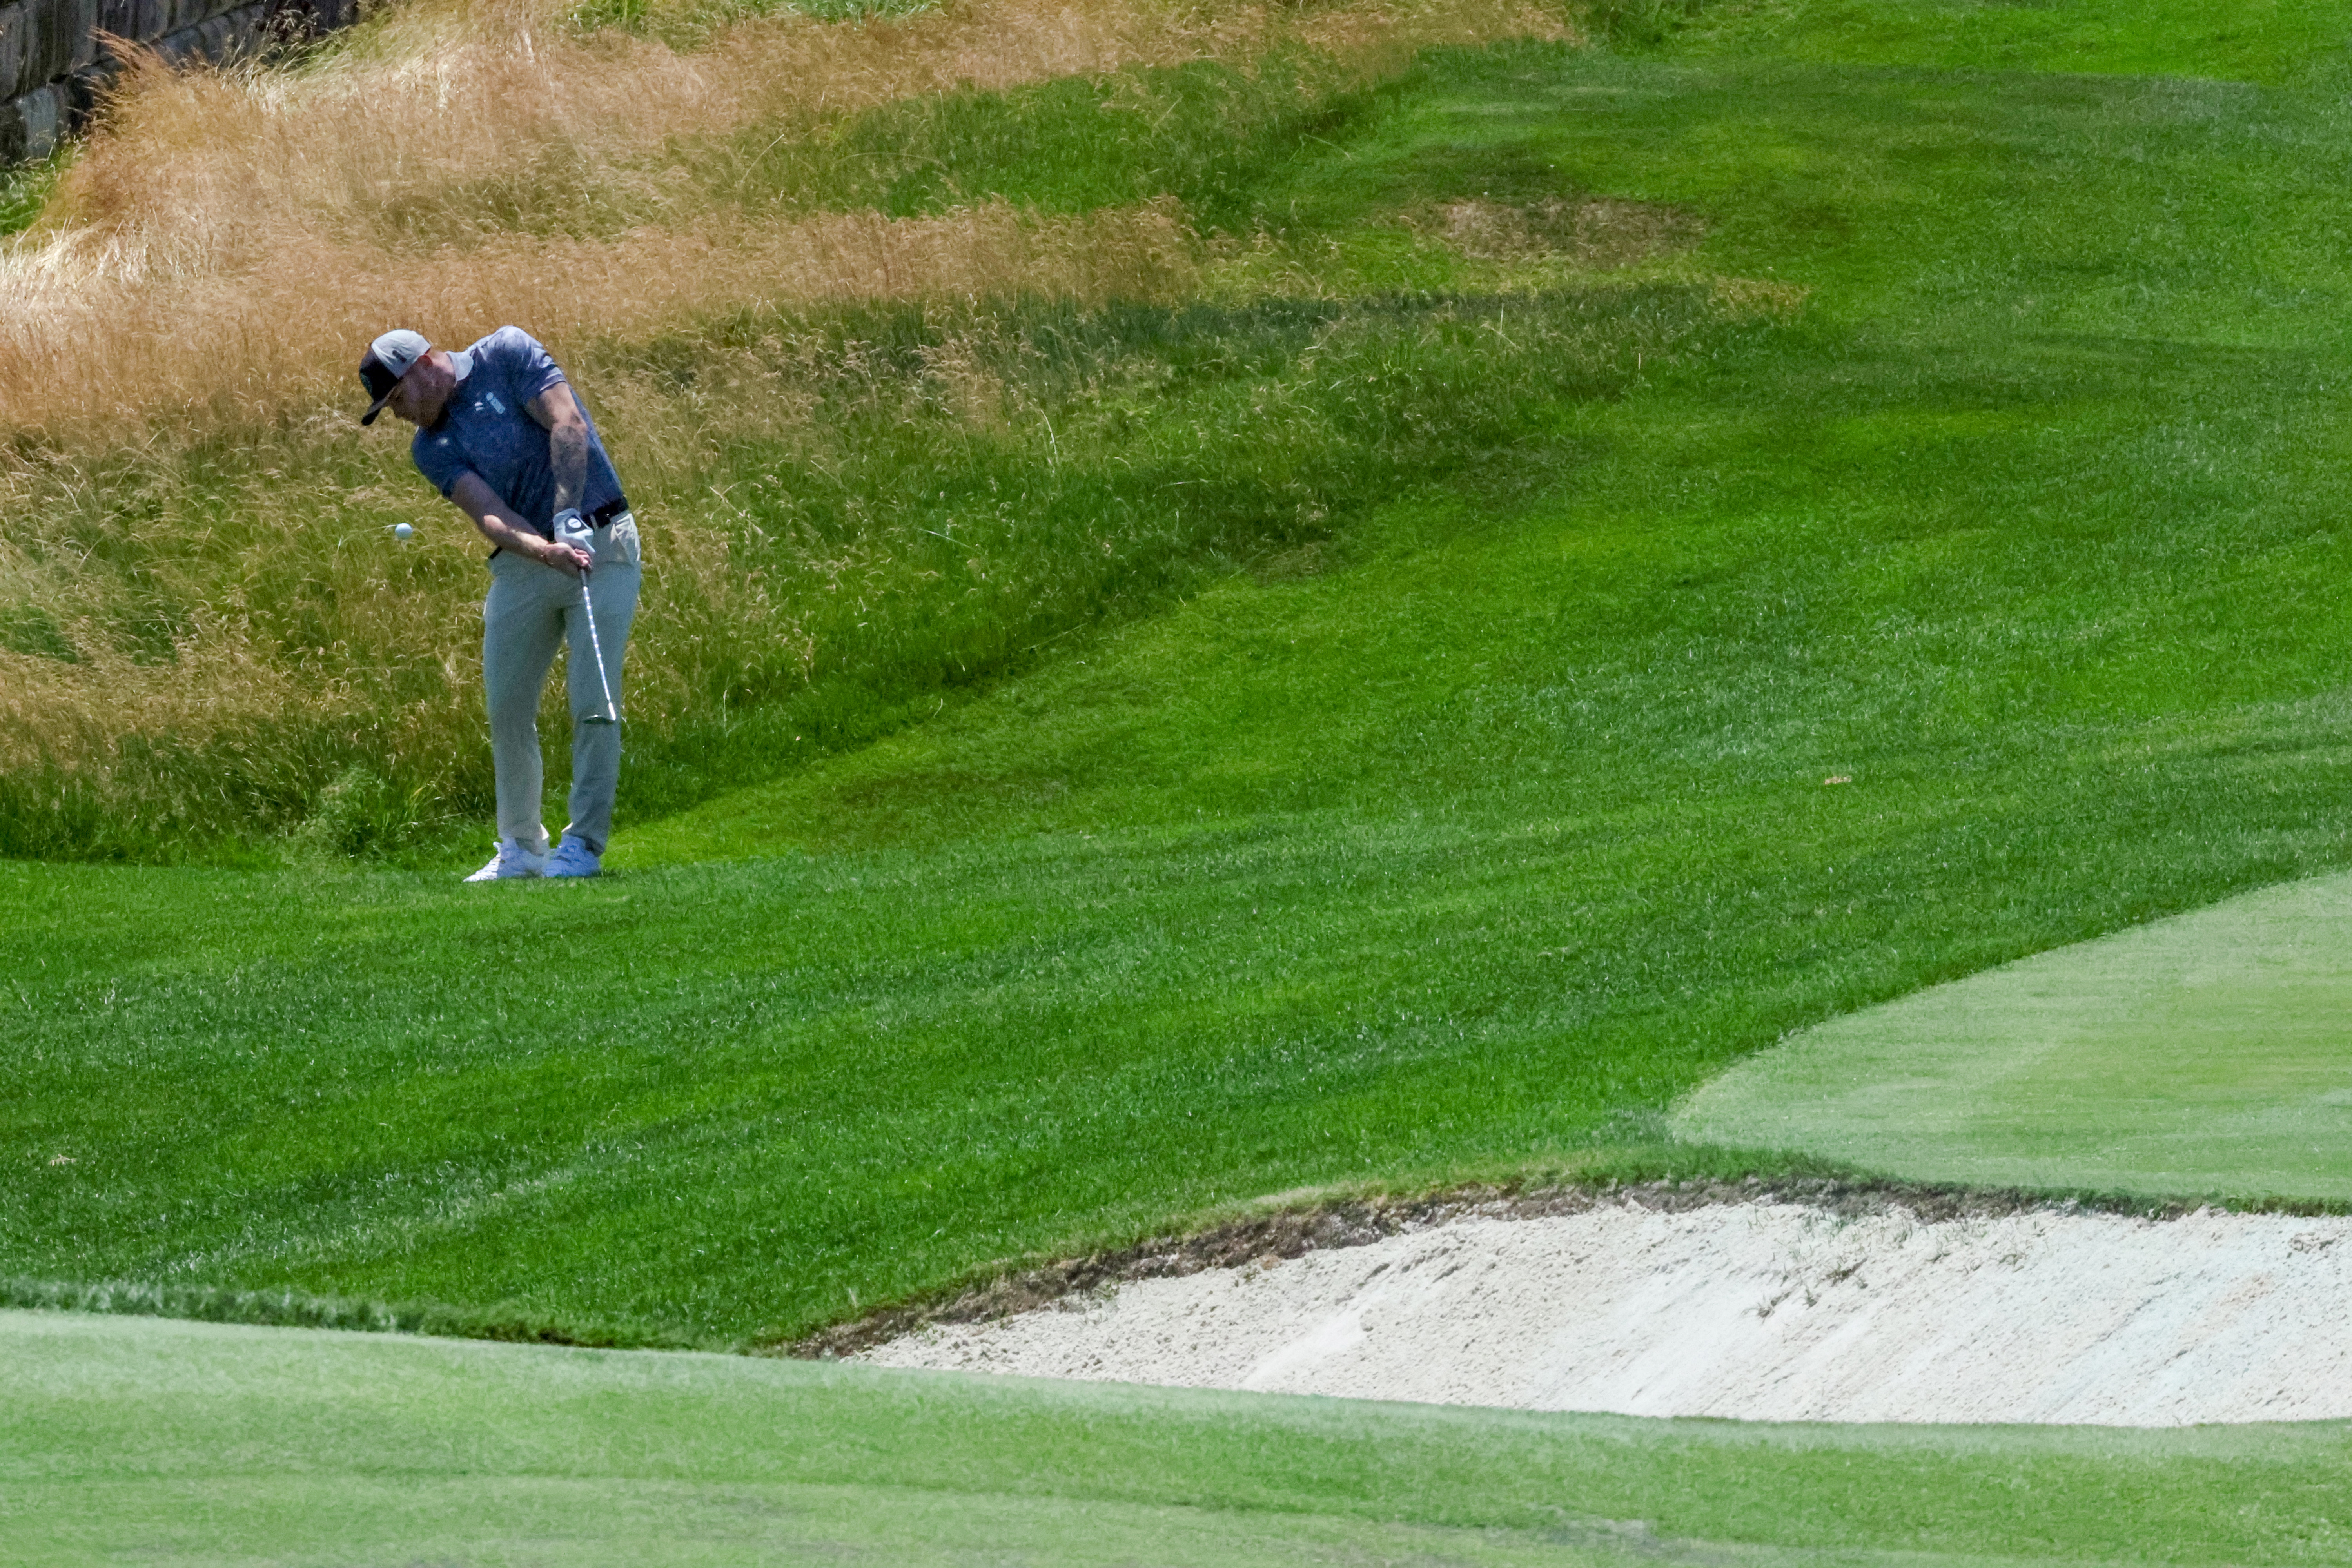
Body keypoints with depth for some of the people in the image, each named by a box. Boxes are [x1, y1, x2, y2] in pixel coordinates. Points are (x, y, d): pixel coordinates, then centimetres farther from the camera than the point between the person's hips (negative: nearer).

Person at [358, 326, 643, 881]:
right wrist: (544, 549, -29)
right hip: (522, 562, 5)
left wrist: (569, 516, -24)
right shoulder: (431, 448, 5)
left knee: (594, 703, -9)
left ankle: (585, 844, -3)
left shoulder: (507, 356, -4)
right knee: (507, 709, 4)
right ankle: (522, 846, 16)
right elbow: (488, 513, -10)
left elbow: (569, 425, -14)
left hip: (602, 544, -5)